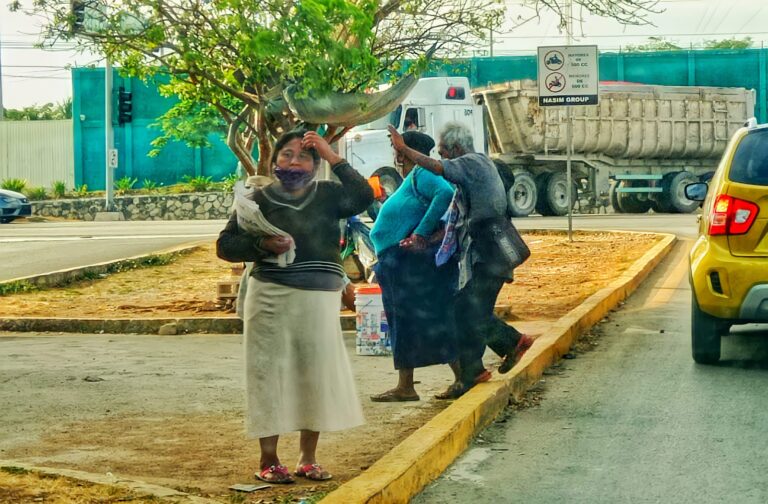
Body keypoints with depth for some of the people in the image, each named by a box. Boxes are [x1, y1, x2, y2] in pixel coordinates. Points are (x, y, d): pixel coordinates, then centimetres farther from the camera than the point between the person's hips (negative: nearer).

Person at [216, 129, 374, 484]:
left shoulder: (328, 194, 8)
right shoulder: (260, 199, 1)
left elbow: (364, 196, -11)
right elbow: (225, 245, 1)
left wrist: (332, 156, -10)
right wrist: (262, 245, -16)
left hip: (319, 300, 3)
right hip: (272, 298, -3)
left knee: (317, 374, 5)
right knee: (271, 373, -1)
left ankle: (308, 457, 18)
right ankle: (268, 460, 8)